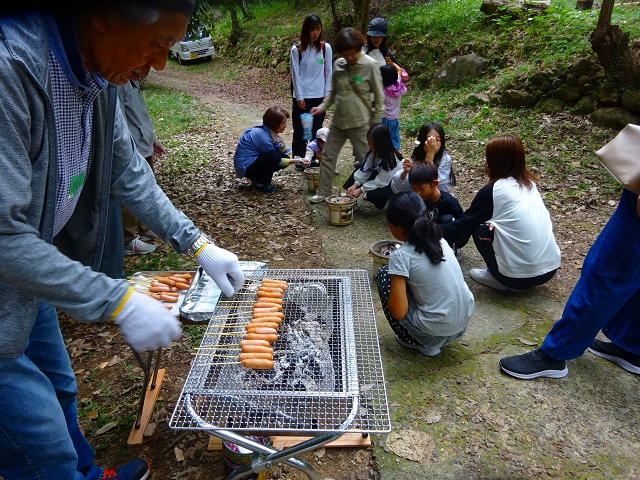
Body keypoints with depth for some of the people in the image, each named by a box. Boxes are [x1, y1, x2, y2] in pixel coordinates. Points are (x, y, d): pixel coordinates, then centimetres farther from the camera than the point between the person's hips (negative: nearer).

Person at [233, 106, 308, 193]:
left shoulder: (270, 130, -2)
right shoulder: (262, 136, -27)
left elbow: (284, 152, -1)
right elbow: (278, 161, -17)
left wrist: (283, 143, -21)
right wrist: (297, 161, -16)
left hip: (254, 159, 9)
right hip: (245, 166, -9)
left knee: (284, 157, 0)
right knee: (275, 156, -27)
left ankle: (256, 177, 9)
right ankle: (261, 184, -10)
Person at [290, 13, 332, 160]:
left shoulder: (326, 48, 1)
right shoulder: (297, 49, -4)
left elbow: (329, 72, 4)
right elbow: (295, 74, -4)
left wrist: (327, 93, -1)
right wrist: (299, 97, -8)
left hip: (319, 96, 1)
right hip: (302, 96, -1)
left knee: (317, 128, 9)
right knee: (300, 129, 4)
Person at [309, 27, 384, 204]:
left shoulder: (370, 65, -11)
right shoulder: (338, 65, 2)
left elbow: (379, 96, -6)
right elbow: (333, 91, 12)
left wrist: (375, 121, -6)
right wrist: (322, 107, -3)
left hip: (360, 123, -5)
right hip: (338, 121, 5)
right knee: (328, 156, 11)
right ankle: (323, 192, 23)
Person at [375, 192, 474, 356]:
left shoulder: (400, 256, -17)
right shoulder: (440, 241, 3)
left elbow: (399, 312, -17)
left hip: (435, 331, -7)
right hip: (464, 323, 7)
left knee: (384, 275, 5)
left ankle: (416, 342, 13)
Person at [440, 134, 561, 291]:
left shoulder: (491, 192, -11)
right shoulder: (529, 183, 8)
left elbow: (463, 226, -3)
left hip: (520, 277, -7)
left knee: (479, 229, 8)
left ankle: (497, 279, 10)